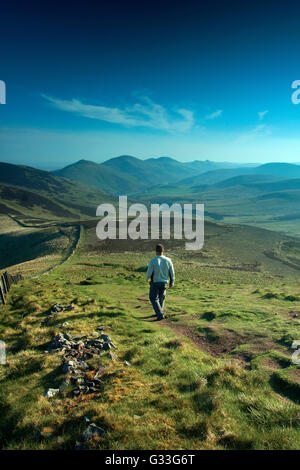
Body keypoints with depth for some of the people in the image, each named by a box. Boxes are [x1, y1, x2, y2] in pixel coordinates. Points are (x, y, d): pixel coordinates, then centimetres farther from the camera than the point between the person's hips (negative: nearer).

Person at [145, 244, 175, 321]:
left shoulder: (153, 261, -20)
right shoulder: (168, 260, -11)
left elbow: (149, 272, -16)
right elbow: (172, 273, -5)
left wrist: (147, 278, 7)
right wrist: (172, 282, 10)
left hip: (154, 282, -3)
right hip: (164, 282, 4)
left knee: (153, 298, 10)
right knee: (161, 297, 24)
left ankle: (160, 314, -1)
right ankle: (159, 311, 35)